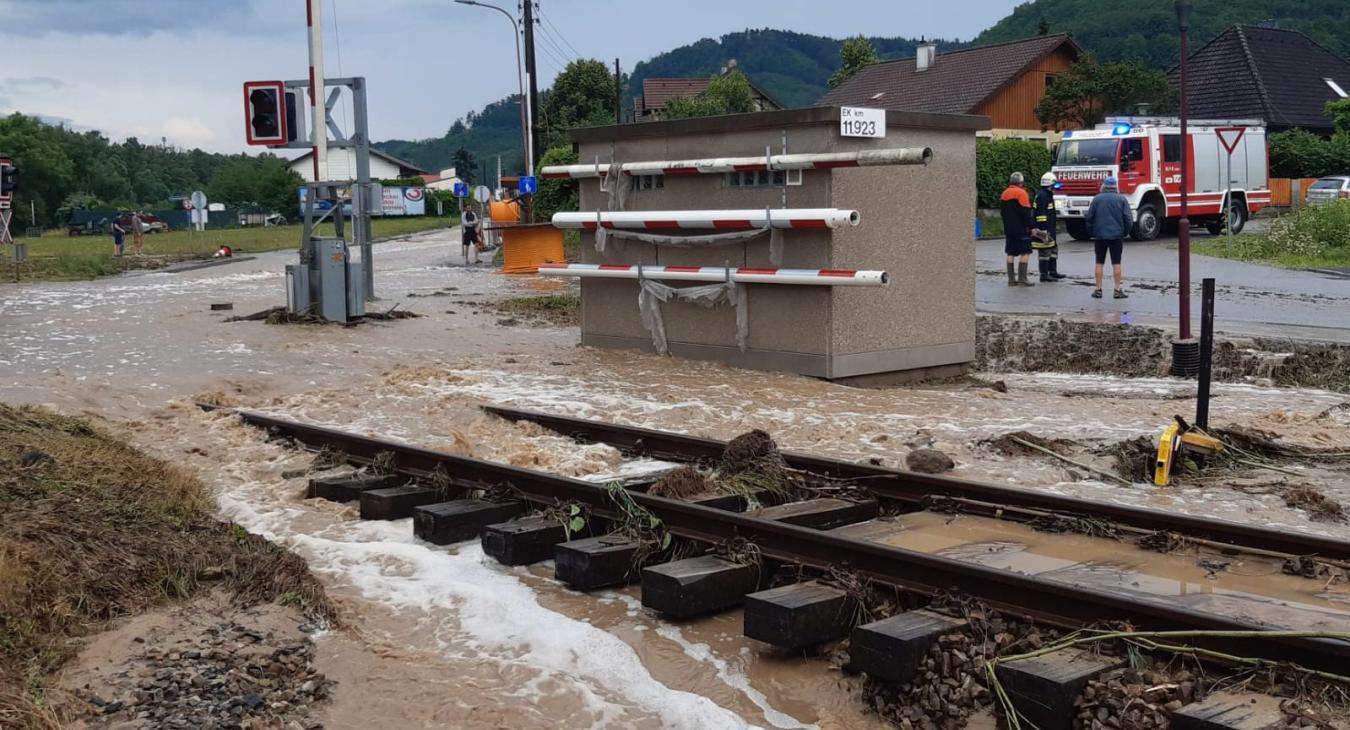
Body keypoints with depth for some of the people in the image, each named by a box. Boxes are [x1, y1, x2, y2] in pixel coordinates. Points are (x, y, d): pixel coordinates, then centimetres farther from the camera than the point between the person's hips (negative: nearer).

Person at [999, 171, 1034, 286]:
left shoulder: (1004, 194, 12)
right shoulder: (1021, 193, -10)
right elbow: (1026, 212, -14)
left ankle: (1011, 279, 8)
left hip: (1008, 229, 8)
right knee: (1025, 253, -5)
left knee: (1011, 253, 9)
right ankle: (1022, 278, -12)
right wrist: (1030, 227, -10)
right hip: (1021, 229, -8)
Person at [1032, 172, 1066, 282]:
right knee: (1044, 252, -6)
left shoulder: (1048, 195, 18)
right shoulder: (1042, 196, -16)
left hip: (1050, 230, 11)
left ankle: (1053, 272, 24)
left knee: (1053, 249, 16)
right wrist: (1043, 230, -26)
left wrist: (1053, 229, 30)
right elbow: (1041, 214, -23)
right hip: (1044, 229, -11)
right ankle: (1044, 275, -3)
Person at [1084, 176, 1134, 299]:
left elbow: (1089, 217, 0)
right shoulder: (1122, 199, -1)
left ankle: (1098, 289, 6)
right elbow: (1128, 219, -4)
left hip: (1099, 235, 1)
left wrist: (1092, 232, 12)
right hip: (1117, 235, 0)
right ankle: (1118, 290, 2)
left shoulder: (1097, 199, 0)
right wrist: (1125, 233, 10)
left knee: (1099, 263, 5)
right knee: (1116, 263, 3)